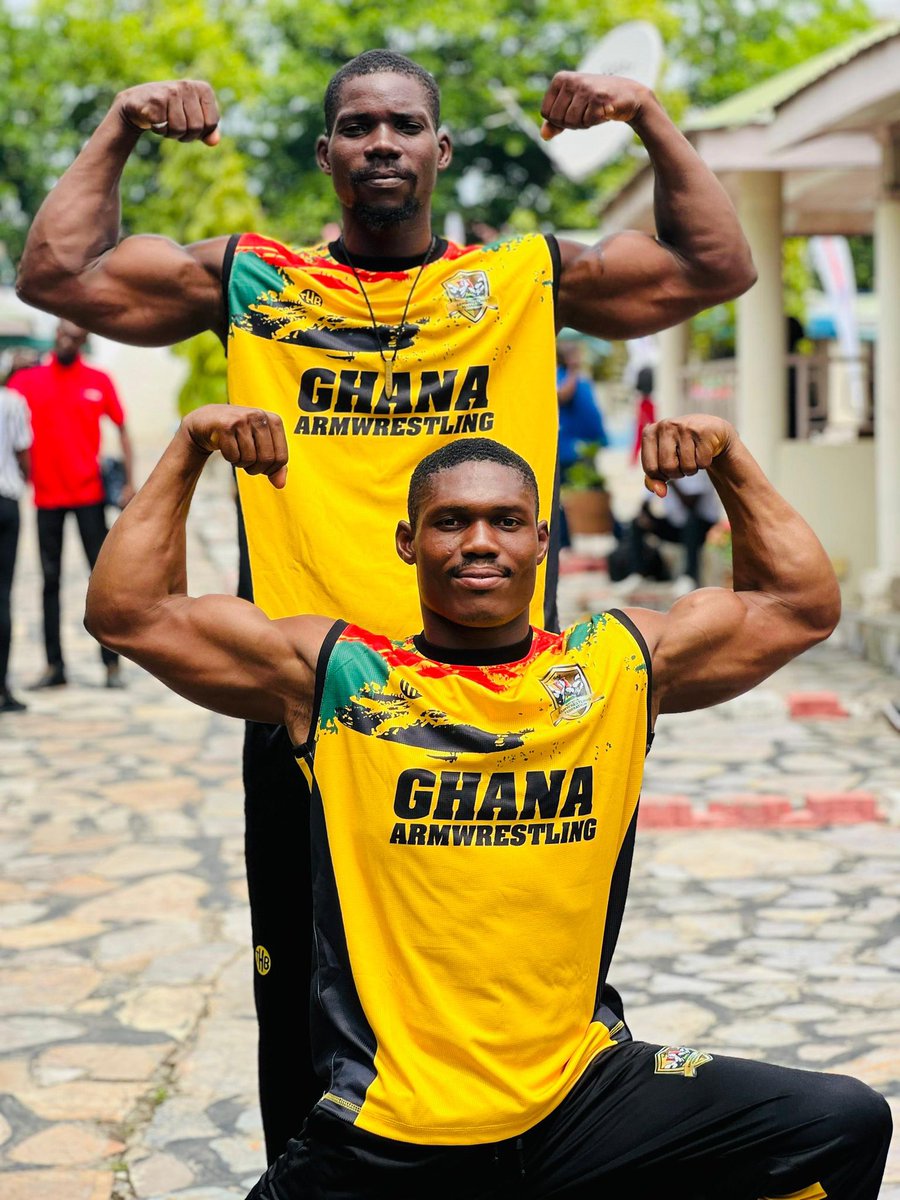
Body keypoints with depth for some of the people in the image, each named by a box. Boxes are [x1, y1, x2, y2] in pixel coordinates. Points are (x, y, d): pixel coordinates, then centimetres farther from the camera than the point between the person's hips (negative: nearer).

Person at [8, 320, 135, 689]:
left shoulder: (98, 381, 3)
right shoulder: (26, 380, 4)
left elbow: (121, 429, 5)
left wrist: (129, 481, -2)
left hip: (89, 494, -1)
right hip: (46, 495, 1)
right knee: (50, 579, 5)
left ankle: (112, 662, 2)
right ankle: (53, 665, 10)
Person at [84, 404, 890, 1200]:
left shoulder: (621, 665, 7)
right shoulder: (333, 674, 1)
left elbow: (803, 605, 15)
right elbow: (128, 614, 2)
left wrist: (729, 461, 8)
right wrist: (189, 449, 2)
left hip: (583, 1098, 2)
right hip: (385, 1132, -2)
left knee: (846, 1127, -12)